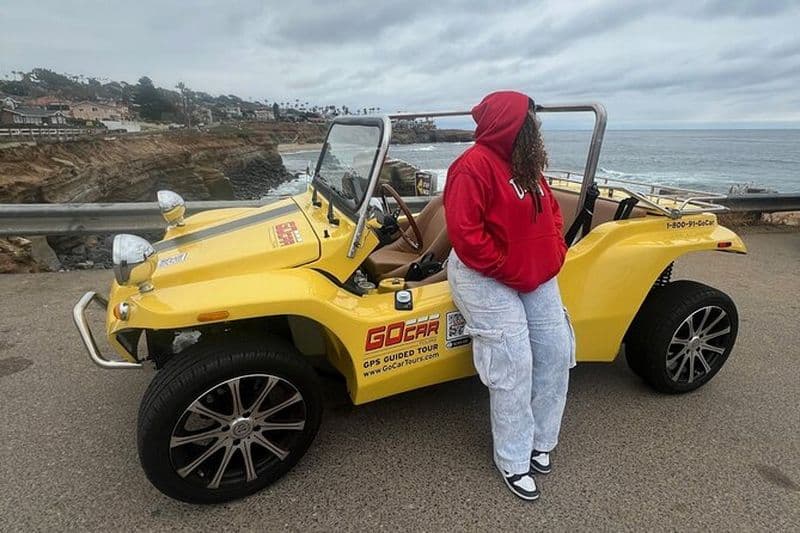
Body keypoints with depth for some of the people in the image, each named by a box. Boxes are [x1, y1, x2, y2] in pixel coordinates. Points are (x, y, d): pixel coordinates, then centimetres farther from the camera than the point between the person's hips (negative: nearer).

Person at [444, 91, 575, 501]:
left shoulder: (527, 165, 11)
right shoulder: (475, 165, -17)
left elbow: (551, 210, 19)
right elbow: (464, 231, -24)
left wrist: (555, 253, 4)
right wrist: (507, 270, -19)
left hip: (537, 277, 9)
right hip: (487, 280, -9)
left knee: (556, 351, 7)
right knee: (513, 364, -9)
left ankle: (539, 440, 26)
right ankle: (513, 463, 10)